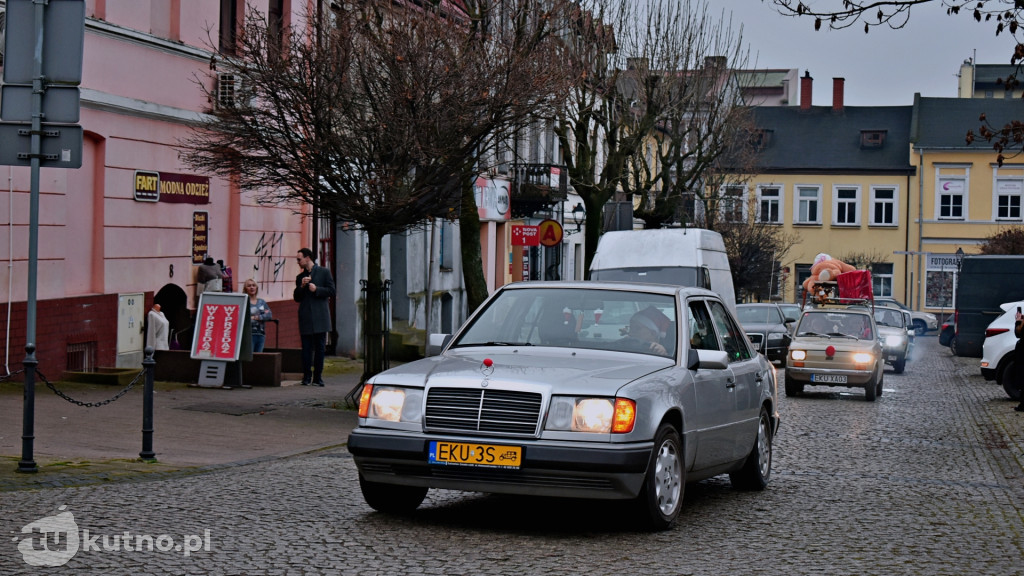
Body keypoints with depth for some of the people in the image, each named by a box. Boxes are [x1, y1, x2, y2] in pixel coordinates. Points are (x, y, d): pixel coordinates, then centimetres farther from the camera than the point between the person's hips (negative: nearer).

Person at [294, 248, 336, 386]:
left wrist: (316, 289, -11)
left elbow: (331, 291, 1)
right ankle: (307, 378, 2)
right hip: (305, 317, 3)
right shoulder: (300, 277, 17)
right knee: (306, 348, -1)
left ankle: (318, 377, 5)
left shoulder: (324, 272, 6)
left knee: (320, 348, 0)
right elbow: (297, 298, 14)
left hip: (320, 317, -3)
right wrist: (301, 286, -3)